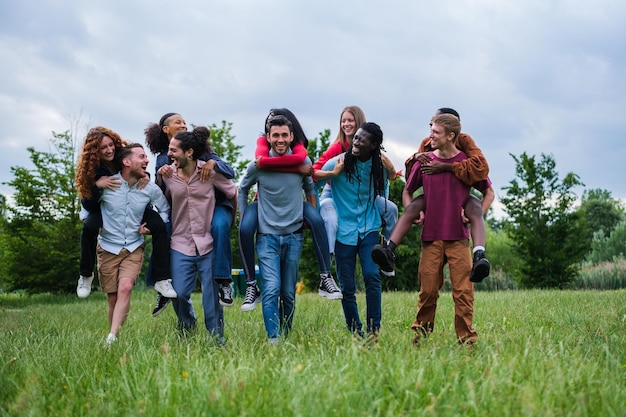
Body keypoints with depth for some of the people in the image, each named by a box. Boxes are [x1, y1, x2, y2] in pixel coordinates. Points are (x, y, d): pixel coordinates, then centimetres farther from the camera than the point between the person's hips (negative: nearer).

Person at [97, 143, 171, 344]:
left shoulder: (151, 189, -4)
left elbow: (165, 211, 12)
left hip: (133, 249, 0)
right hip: (108, 249, 0)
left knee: (125, 288, -23)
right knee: (113, 299, 2)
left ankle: (112, 338, -25)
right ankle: (117, 338, 17)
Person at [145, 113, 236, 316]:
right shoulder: (162, 159, 6)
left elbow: (231, 172, -7)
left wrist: (213, 163, -27)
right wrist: (161, 174, -19)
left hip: (215, 204, -2)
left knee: (219, 226, -35)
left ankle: (224, 282, -28)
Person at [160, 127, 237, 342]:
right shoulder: (167, 173, 2)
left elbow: (233, 194, 6)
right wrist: (159, 179, -2)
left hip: (208, 243, -2)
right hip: (181, 244, 2)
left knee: (212, 297, 0)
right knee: (179, 293, -6)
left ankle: (217, 340, 17)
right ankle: (187, 327, 26)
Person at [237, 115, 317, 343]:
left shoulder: (302, 162, 0)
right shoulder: (258, 166, -4)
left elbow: (310, 189, 18)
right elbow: (242, 190, 14)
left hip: (294, 236, 2)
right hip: (267, 236, -2)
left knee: (289, 293, 8)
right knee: (271, 289, -16)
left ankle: (286, 337, 22)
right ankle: (273, 339, -18)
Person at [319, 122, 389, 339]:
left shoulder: (380, 167, 0)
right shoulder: (337, 163, -9)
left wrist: (384, 220, 17)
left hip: (369, 230, 1)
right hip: (343, 231, -1)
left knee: (372, 276, -18)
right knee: (347, 287, 2)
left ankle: (373, 330, -10)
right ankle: (355, 333, 16)